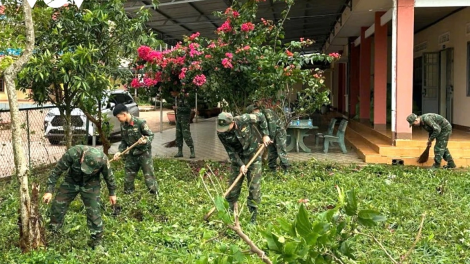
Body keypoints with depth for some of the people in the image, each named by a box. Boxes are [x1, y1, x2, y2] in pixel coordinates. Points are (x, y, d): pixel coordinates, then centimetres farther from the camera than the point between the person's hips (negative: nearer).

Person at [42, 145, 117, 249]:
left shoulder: (102, 159, -32)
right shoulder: (72, 153, -36)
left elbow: (109, 176, -11)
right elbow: (57, 171, -22)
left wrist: (112, 193, 1)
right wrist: (49, 190, -24)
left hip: (90, 184, -1)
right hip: (71, 181, 1)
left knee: (93, 211, -8)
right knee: (58, 205, 3)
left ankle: (97, 238, 9)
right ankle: (52, 231, 26)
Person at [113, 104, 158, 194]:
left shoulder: (140, 122, -20)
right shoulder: (123, 125, 0)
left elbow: (150, 135, -13)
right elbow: (124, 141, 9)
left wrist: (145, 141, -34)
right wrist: (120, 151, -5)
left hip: (144, 153, -6)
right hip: (132, 154, 6)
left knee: (149, 175, -3)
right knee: (128, 176, 14)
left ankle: (155, 194, 9)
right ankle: (128, 193, 31)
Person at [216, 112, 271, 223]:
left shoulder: (244, 120, -23)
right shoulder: (221, 133, -16)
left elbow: (261, 119, -6)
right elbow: (230, 151, -12)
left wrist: (265, 135, -9)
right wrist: (240, 165, -20)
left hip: (253, 156, -2)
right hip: (237, 159, 2)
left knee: (254, 187, -3)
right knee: (233, 187, 5)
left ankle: (253, 217, 6)